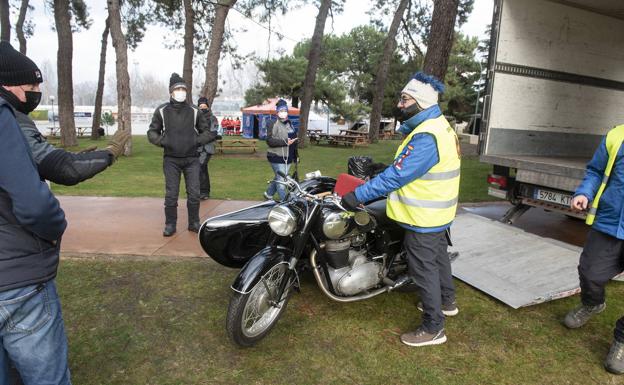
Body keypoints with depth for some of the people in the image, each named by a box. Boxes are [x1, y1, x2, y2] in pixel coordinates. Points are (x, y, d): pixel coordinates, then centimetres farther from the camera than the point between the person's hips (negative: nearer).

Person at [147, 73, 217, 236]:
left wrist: (197, 140, -7)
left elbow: (209, 132, 11)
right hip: (171, 160, -1)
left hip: (192, 159, 1)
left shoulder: (194, 111, 4)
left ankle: (194, 223, 19)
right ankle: (170, 224, 17)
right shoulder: (162, 111, 2)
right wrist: (163, 141, -9)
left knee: (194, 194, 3)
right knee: (171, 195, 3)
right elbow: (152, 133, 9)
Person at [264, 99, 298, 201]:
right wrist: (285, 142, -24)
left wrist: (295, 156, 21)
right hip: (277, 158, -8)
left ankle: (268, 193, 38)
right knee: (281, 180, -5)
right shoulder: (273, 124, -9)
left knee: (279, 178, 18)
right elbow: (269, 140, -18)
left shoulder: (289, 124, 16)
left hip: (287, 158, 8)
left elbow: (294, 139, 23)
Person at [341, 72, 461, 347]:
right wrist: (378, 176, 11)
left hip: (423, 220, -10)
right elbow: (403, 168, 14)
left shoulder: (426, 138, -28)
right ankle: (446, 301, 47)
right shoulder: (439, 126, 8)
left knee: (424, 269, 2)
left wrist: (358, 195, -27)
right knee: (438, 257, 26)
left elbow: (396, 176, -31)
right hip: (438, 214, 10)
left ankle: (433, 328, 17)